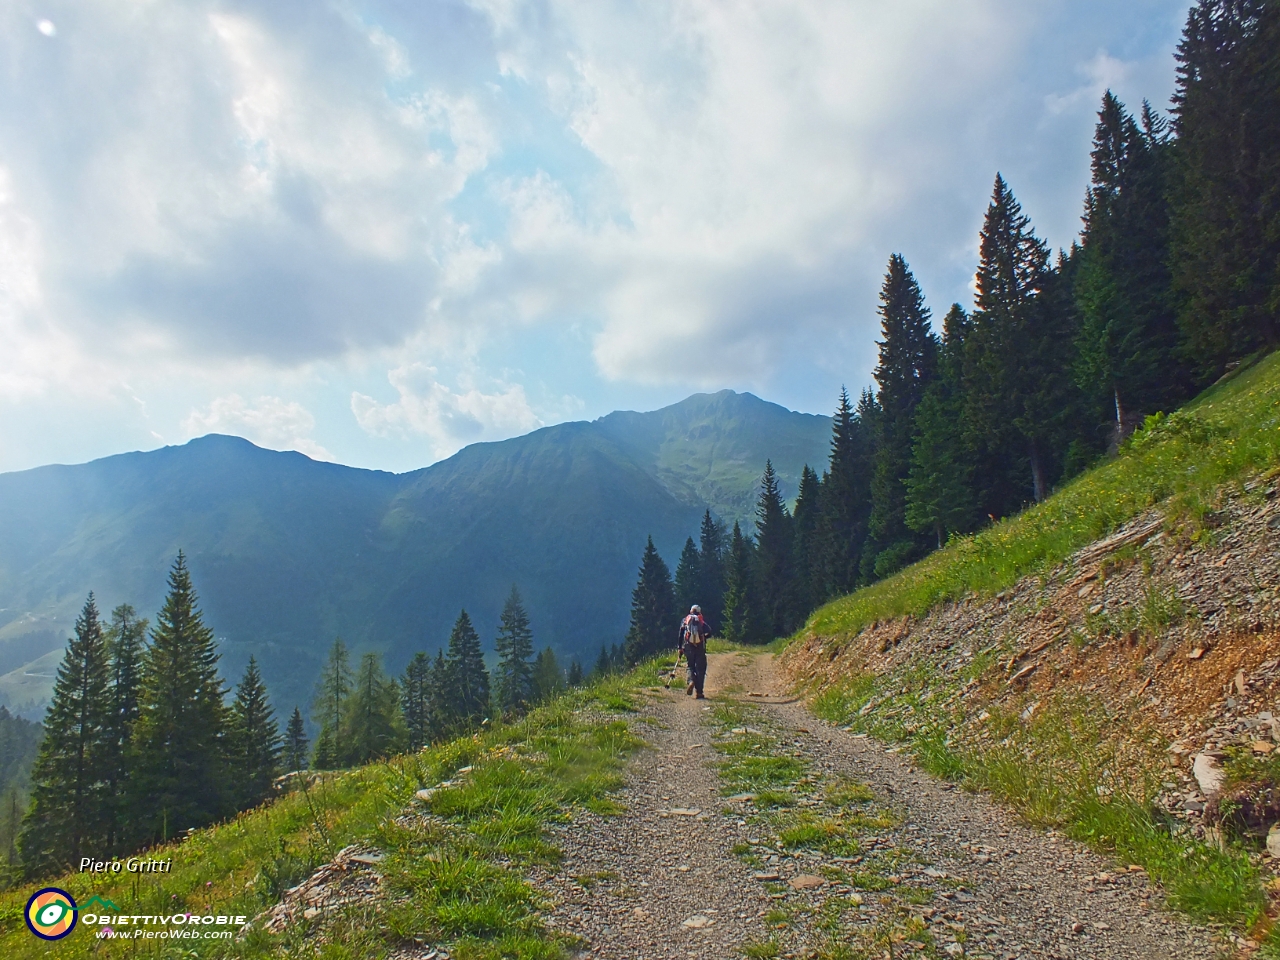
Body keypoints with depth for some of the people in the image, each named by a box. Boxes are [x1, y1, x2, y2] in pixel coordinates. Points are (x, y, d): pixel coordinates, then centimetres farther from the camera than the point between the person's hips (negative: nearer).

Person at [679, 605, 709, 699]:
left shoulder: (685, 620, 12)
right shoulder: (701, 621, 10)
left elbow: (681, 634, 4)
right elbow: (708, 632, -6)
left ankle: (691, 681, -18)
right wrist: (703, 637, 13)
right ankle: (699, 693, 2)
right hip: (700, 647, -1)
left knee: (691, 666, 14)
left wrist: (680, 647, 5)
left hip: (688, 646, 1)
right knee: (700, 669, 6)